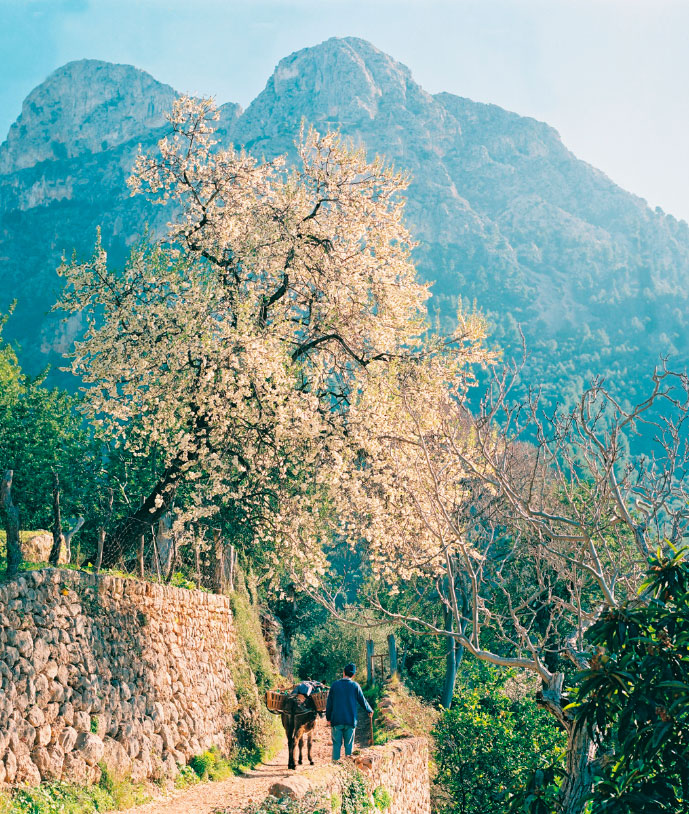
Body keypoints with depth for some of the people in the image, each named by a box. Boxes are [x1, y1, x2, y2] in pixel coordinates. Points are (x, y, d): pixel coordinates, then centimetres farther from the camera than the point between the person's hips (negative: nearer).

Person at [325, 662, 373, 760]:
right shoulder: (355, 686, 0)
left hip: (336, 720, 0)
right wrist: (370, 711, 27)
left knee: (337, 744, 5)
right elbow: (362, 701, 9)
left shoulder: (335, 685, 2)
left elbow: (329, 703, 4)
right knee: (349, 745, 6)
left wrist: (328, 718, 15)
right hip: (350, 720, 0)